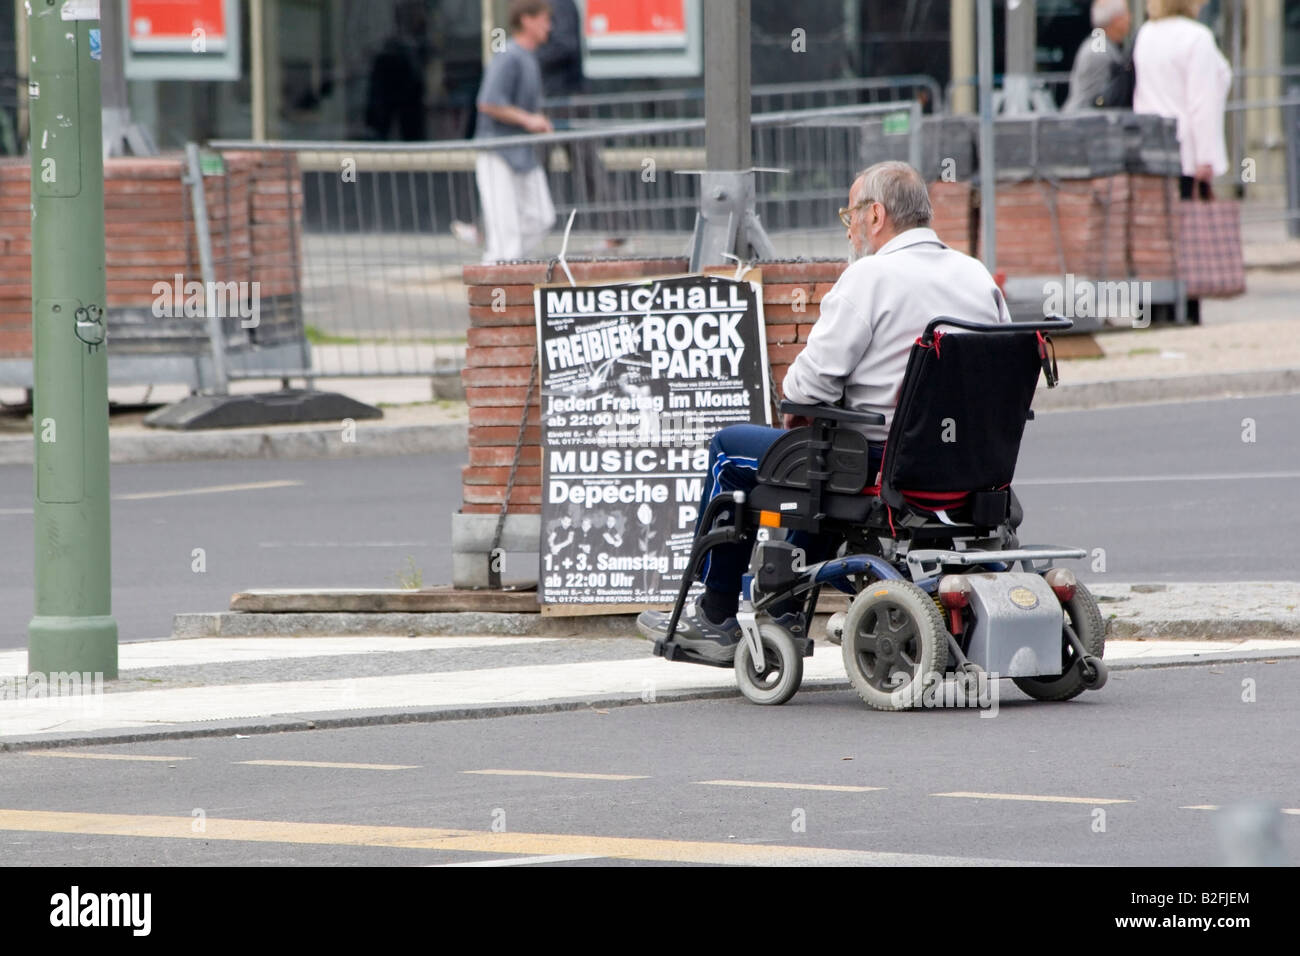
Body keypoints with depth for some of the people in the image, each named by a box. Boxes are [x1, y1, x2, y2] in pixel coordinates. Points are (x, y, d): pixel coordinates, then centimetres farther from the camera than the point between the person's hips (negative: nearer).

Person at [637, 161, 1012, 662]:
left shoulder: (871, 277, -15)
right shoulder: (978, 277, 7)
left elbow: (813, 381, -17)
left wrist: (796, 397, 7)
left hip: (882, 464, -8)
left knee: (730, 448, 14)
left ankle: (714, 618, 25)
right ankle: (784, 614, 36)